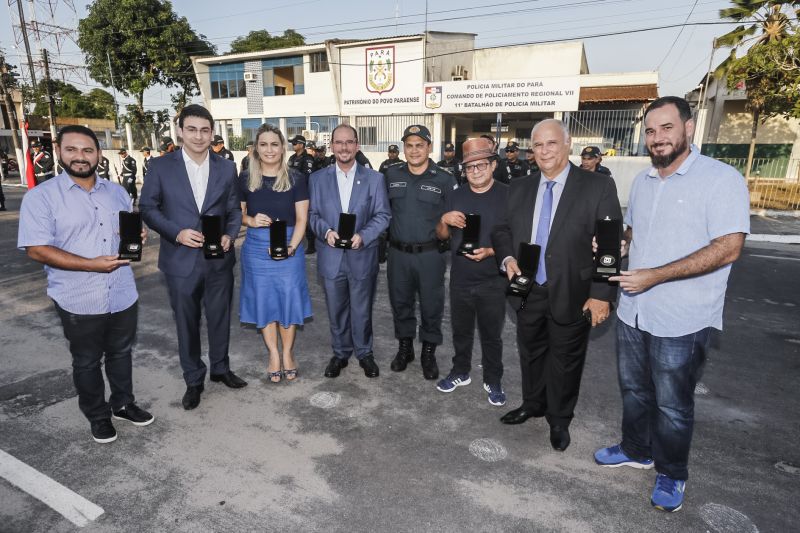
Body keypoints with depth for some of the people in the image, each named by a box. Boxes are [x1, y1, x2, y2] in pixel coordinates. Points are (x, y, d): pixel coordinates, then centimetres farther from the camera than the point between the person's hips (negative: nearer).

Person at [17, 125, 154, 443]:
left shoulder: (116, 192, 7)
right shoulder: (40, 197, -8)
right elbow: (36, 249, -15)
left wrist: (138, 235, -7)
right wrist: (92, 264, -24)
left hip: (123, 294, 4)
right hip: (78, 301, -4)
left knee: (121, 353, 19)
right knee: (86, 362, 13)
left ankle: (123, 404, 38)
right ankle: (98, 416, 32)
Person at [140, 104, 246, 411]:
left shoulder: (226, 168, 4)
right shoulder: (161, 166, -3)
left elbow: (234, 209, 6)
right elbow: (148, 208, -1)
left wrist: (230, 236, -12)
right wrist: (177, 233, -16)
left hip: (219, 259, 2)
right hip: (181, 260, -1)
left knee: (220, 318, 15)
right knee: (187, 323, 11)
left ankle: (220, 368, 36)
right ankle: (193, 380, 29)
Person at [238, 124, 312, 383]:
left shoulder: (296, 179, -3)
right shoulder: (245, 178, 1)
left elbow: (301, 219, -4)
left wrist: (291, 247, -18)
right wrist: (250, 220, -13)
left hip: (289, 247, -1)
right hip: (256, 248, 1)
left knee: (289, 298, 5)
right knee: (263, 299, 8)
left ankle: (287, 353, 25)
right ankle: (273, 354, 25)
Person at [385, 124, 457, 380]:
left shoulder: (444, 179, -4)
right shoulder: (392, 175, 5)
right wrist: (388, 236, 6)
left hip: (430, 254, -2)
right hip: (398, 253, 3)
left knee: (431, 306, 8)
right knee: (400, 302, 14)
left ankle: (429, 353, 27)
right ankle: (405, 347, 34)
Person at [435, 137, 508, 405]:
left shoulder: (508, 195, -10)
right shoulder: (456, 196, 4)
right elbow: (442, 236, 9)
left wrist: (491, 252, -25)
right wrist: (444, 220, -13)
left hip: (492, 282, -4)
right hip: (460, 280, 4)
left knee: (491, 335, 12)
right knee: (461, 330, 19)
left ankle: (493, 381, 31)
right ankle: (460, 372, 39)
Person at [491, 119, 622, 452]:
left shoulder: (598, 187, -10)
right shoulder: (519, 189, 4)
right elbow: (502, 230, 11)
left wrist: (602, 294, -16)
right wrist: (507, 257, -10)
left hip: (571, 296, -4)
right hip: (528, 293, 4)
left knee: (565, 361, 13)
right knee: (530, 353, 21)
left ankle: (559, 419, 36)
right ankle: (532, 404, 45)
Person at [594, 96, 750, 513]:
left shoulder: (722, 178, -14)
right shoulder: (642, 181, 8)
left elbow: (728, 248, -20)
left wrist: (655, 276, -25)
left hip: (682, 320, -6)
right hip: (633, 311, 6)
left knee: (672, 404, 11)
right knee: (634, 390, 21)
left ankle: (671, 473, 34)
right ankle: (636, 451, 43)